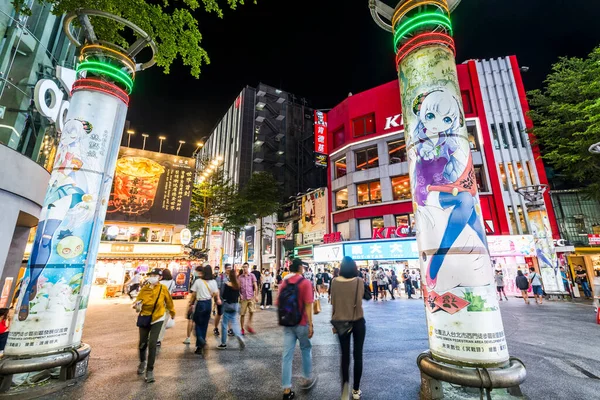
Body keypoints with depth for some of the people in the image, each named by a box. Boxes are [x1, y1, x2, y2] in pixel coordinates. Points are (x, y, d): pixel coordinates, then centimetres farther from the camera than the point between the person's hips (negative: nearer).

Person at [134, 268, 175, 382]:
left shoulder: (163, 288, -10)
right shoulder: (144, 288, -6)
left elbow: (169, 302, 3)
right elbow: (138, 300, 1)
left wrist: (172, 313, 16)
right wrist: (137, 305, -24)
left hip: (157, 319, -2)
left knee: (152, 344, -10)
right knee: (142, 343, 15)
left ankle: (150, 370, 6)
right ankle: (142, 362, 46)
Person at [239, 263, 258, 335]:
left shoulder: (252, 276, 1)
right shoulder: (240, 277, 4)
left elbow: (255, 286, 1)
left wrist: (256, 295, -4)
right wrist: (240, 294, -10)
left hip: (251, 297, -1)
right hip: (243, 298, 1)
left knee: (252, 311, -8)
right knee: (242, 314, 5)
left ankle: (249, 326, 15)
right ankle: (242, 329, 21)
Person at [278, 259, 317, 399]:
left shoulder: (283, 283, 2)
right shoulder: (305, 283, -13)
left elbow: (279, 303, 8)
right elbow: (308, 305, -17)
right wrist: (310, 324, -12)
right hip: (301, 323, -4)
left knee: (287, 355, 7)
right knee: (306, 350, 19)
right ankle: (307, 379, 34)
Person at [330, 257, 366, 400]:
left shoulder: (335, 281, -9)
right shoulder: (359, 281, -12)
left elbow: (333, 303, -3)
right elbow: (360, 300, -3)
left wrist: (334, 322, 9)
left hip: (341, 322, 1)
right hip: (358, 322, 0)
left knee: (345, 355, 16)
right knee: (358, 355, 14)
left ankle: (345, 386, 7)